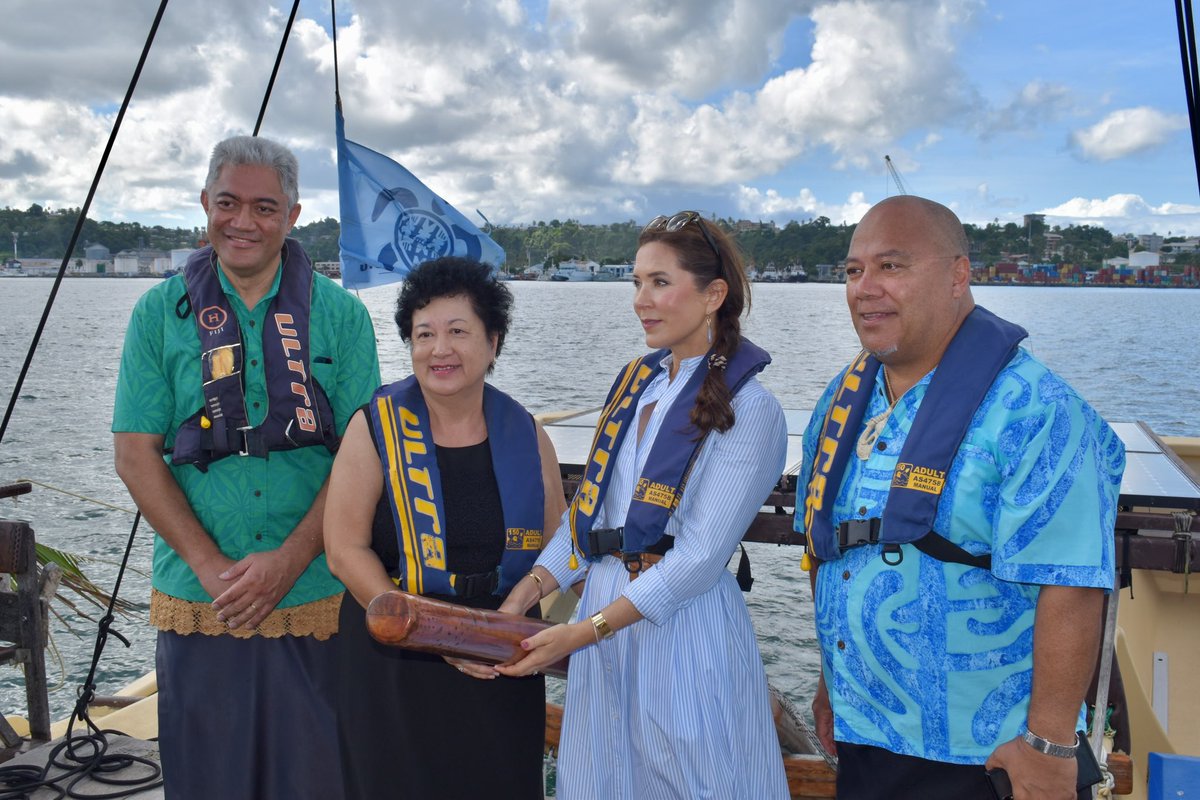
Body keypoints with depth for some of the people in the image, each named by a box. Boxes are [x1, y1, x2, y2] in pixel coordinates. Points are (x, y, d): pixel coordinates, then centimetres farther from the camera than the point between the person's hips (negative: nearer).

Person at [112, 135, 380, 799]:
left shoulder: (340, 315, 1)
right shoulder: (161, 312, 4)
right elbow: (136, 455, 0)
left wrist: (290, 560, -13)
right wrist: (211, 566, -10)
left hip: (317, 598, 0)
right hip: (196, 601, 1)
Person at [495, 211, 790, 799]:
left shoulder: (748, 411, -12)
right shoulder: (634, 382, 8)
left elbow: (698, 559, -18)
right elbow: (589, 506, 9)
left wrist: (582, 634, -19)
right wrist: (525, 594, -2)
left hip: (683, 624, -6)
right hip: (603, 606, 6)